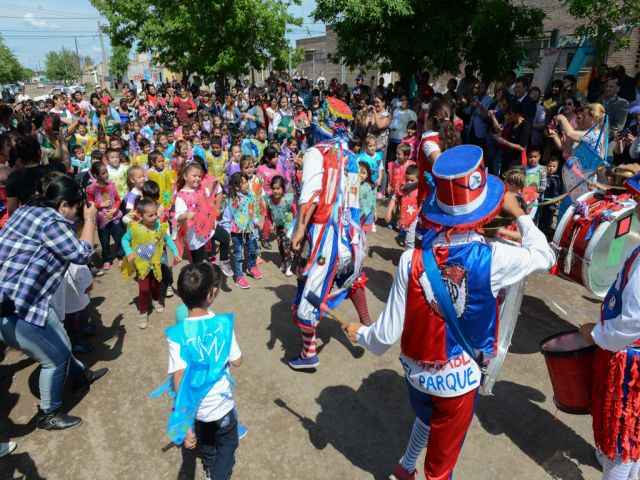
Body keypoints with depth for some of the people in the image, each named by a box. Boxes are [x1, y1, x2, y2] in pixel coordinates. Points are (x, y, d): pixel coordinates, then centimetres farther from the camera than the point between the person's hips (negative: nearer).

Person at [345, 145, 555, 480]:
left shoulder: (412, 261, -21)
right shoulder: (493, 259, -23)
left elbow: (387, 335, -16)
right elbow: (544, 256, -1)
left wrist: (360, 333, 5)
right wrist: (518, 214, 10)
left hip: (416, 372, 2)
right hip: (459, 378, -2)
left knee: (428, 417, 37)